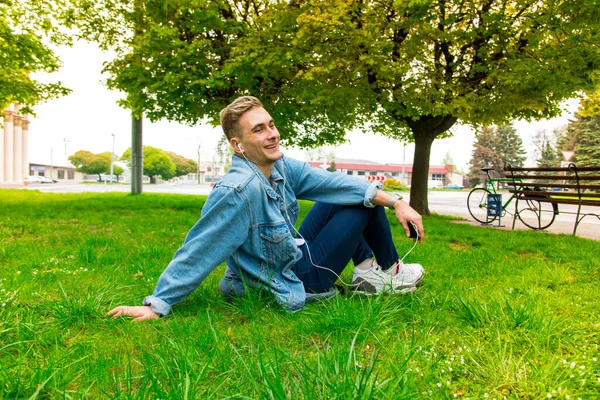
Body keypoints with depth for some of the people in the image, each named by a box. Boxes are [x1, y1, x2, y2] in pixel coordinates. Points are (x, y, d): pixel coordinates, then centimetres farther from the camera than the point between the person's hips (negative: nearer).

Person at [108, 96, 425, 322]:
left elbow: (334, 182, -9)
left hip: (296, 252, 8)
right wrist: (156, 305, -25)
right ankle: (389, 272, 20)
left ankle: (367, 270, 14)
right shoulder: (238, 190, -34)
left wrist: (395, 202, -12)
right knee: (366, 206, -4)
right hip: (298, 279, -8)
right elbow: (198, 251, -31)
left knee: (357, 195, 13)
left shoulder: (281, 167, -9)